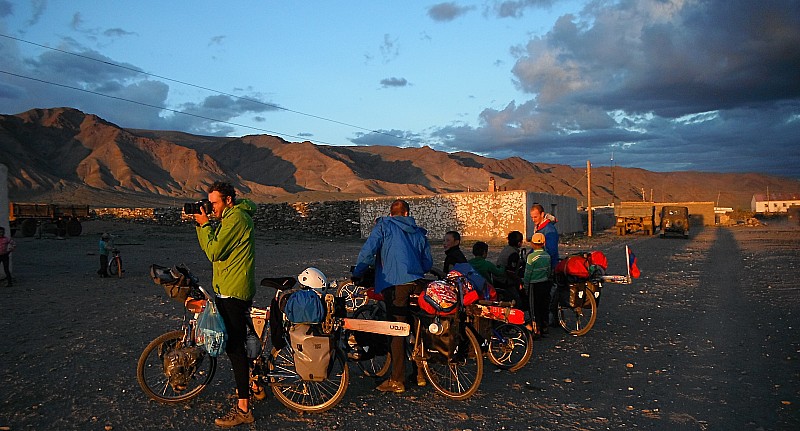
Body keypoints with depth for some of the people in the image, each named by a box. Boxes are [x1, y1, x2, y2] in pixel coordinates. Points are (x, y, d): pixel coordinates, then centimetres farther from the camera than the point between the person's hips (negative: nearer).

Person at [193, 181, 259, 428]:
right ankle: (255, 386, 35)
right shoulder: (231, 217, 18)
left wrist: (205, 224, -9)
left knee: (234, 347, -9)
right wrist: (201, 225, 4)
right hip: (231, 290, 11)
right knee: (237, 342, 20)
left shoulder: (235, 218, -16)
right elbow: (210, 248, 16)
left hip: (233, 292, -11)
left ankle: (243, 409, -5)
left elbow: (214, 252, -19)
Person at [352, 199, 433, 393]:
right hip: (417, 283, 5)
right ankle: (420, 373, 21)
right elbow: (428, 263, 19)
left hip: (395, 283, -4)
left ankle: (397, 381, -1)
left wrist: (357, 274, 5)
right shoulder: (419, 232, 21)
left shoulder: (384, 225, 8)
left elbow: (368, 250, -4)